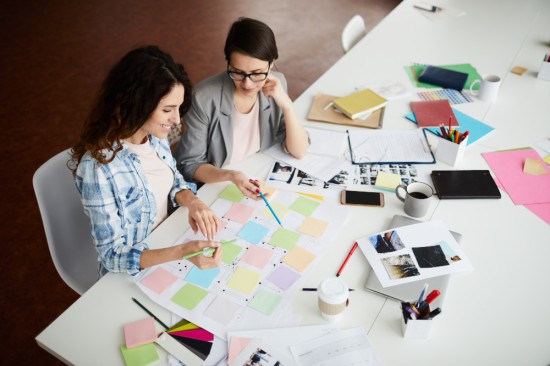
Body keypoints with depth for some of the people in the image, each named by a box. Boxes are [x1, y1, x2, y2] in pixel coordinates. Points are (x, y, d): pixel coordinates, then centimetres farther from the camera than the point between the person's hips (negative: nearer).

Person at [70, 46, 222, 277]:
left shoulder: (154, 134, -11)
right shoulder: (98, 167, -30)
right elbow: (112, 255, -24)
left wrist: (192, 202, -15)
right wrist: (182, 253, -37)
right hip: (133, 273, -5)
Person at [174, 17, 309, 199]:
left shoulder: (276, 84, -9)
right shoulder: (205, 98, -22)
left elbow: (298, 152, -8)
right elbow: (189, 165, -13)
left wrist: (287, 105, -22)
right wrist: (230, 176, -30)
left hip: (256, 181, 3)